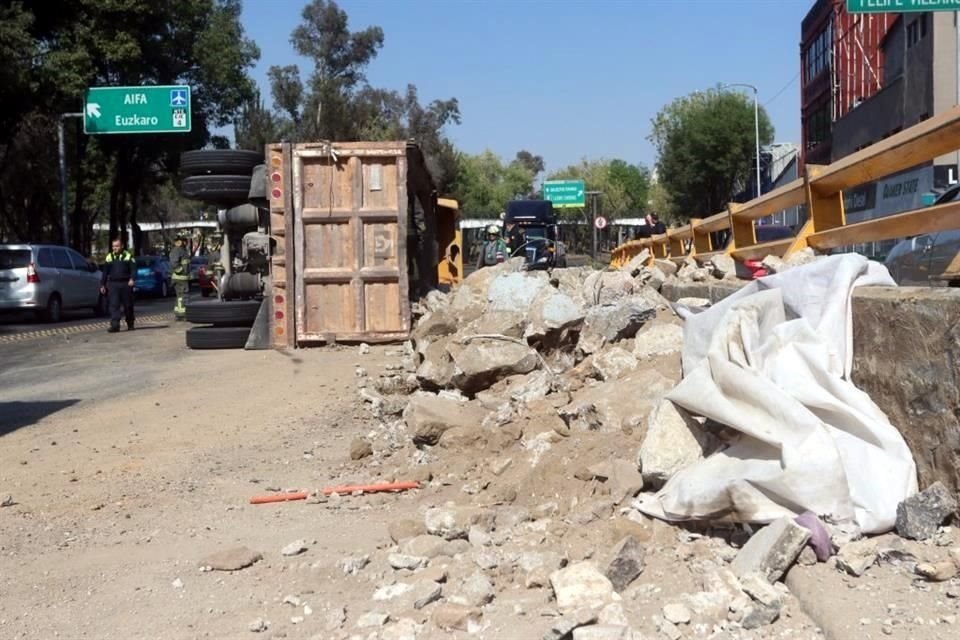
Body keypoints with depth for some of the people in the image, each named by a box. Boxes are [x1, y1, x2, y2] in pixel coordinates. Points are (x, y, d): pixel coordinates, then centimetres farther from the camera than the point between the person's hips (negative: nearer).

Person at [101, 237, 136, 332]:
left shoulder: (128, 256, 3)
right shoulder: (109, 257, 13)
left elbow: (133, 269, -4)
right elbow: (105, 272, 15)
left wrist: (131, 279, -21)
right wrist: (102, 285, 11)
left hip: (125, 284, -2)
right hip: (113, 284, 2)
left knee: (128, 305, 7)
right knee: (114, 305, -8)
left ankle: (130, 324, 22)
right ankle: (115, 325, -12)